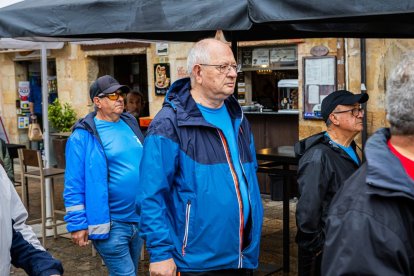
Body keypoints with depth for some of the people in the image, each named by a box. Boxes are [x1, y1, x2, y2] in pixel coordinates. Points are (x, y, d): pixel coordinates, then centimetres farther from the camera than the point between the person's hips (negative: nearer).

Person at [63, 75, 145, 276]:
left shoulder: (130, 123, 9)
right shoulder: (83, 136, -13)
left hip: (138, 218, 7)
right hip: (109, 223, -7)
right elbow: (74, 186, -13)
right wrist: (77, 224, -16)